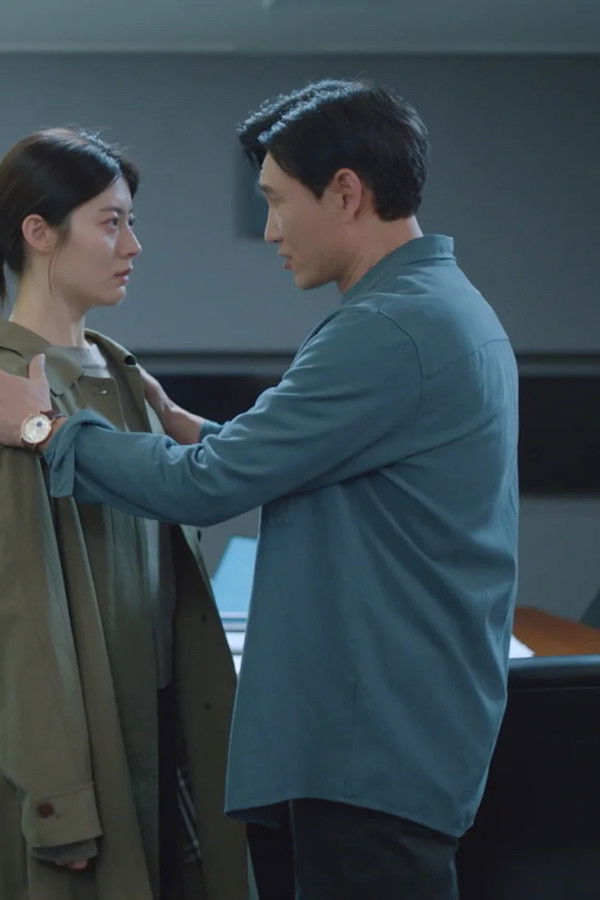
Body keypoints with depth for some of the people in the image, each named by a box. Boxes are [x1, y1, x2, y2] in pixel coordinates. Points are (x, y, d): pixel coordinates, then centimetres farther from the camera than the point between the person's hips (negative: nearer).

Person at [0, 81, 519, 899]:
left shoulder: (390, 330, -20)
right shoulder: (446, 308, 13)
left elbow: (208, 488, -18)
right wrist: (191, 429, 11)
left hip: (377, 744, -10)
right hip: (420, 728, 10)